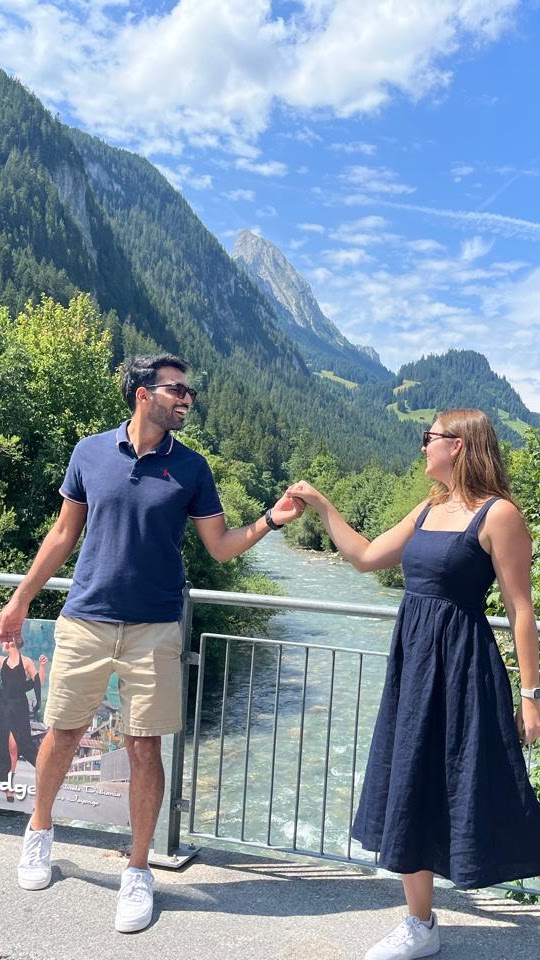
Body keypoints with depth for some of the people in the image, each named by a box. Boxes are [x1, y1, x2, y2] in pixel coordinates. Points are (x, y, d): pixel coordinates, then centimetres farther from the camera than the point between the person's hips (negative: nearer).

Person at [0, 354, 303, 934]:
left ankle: (138, 871, 23)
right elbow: (64, 534, 9)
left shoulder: (191, 468, 0)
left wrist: (269, 520, -15)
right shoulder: (90, 452, 0)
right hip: (84, 623, 1)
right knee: (62, 734, 12)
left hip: (153, 630, 0)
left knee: (144, 748, 4)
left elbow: (221, 547, 1)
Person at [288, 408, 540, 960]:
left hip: (462, 667, -8)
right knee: (410, 791, 14)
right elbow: (364, 557, 17)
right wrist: (320, 506, 17)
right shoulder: (429, 510, 10)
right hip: (412, 664, 8)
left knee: (476, 795, 2)